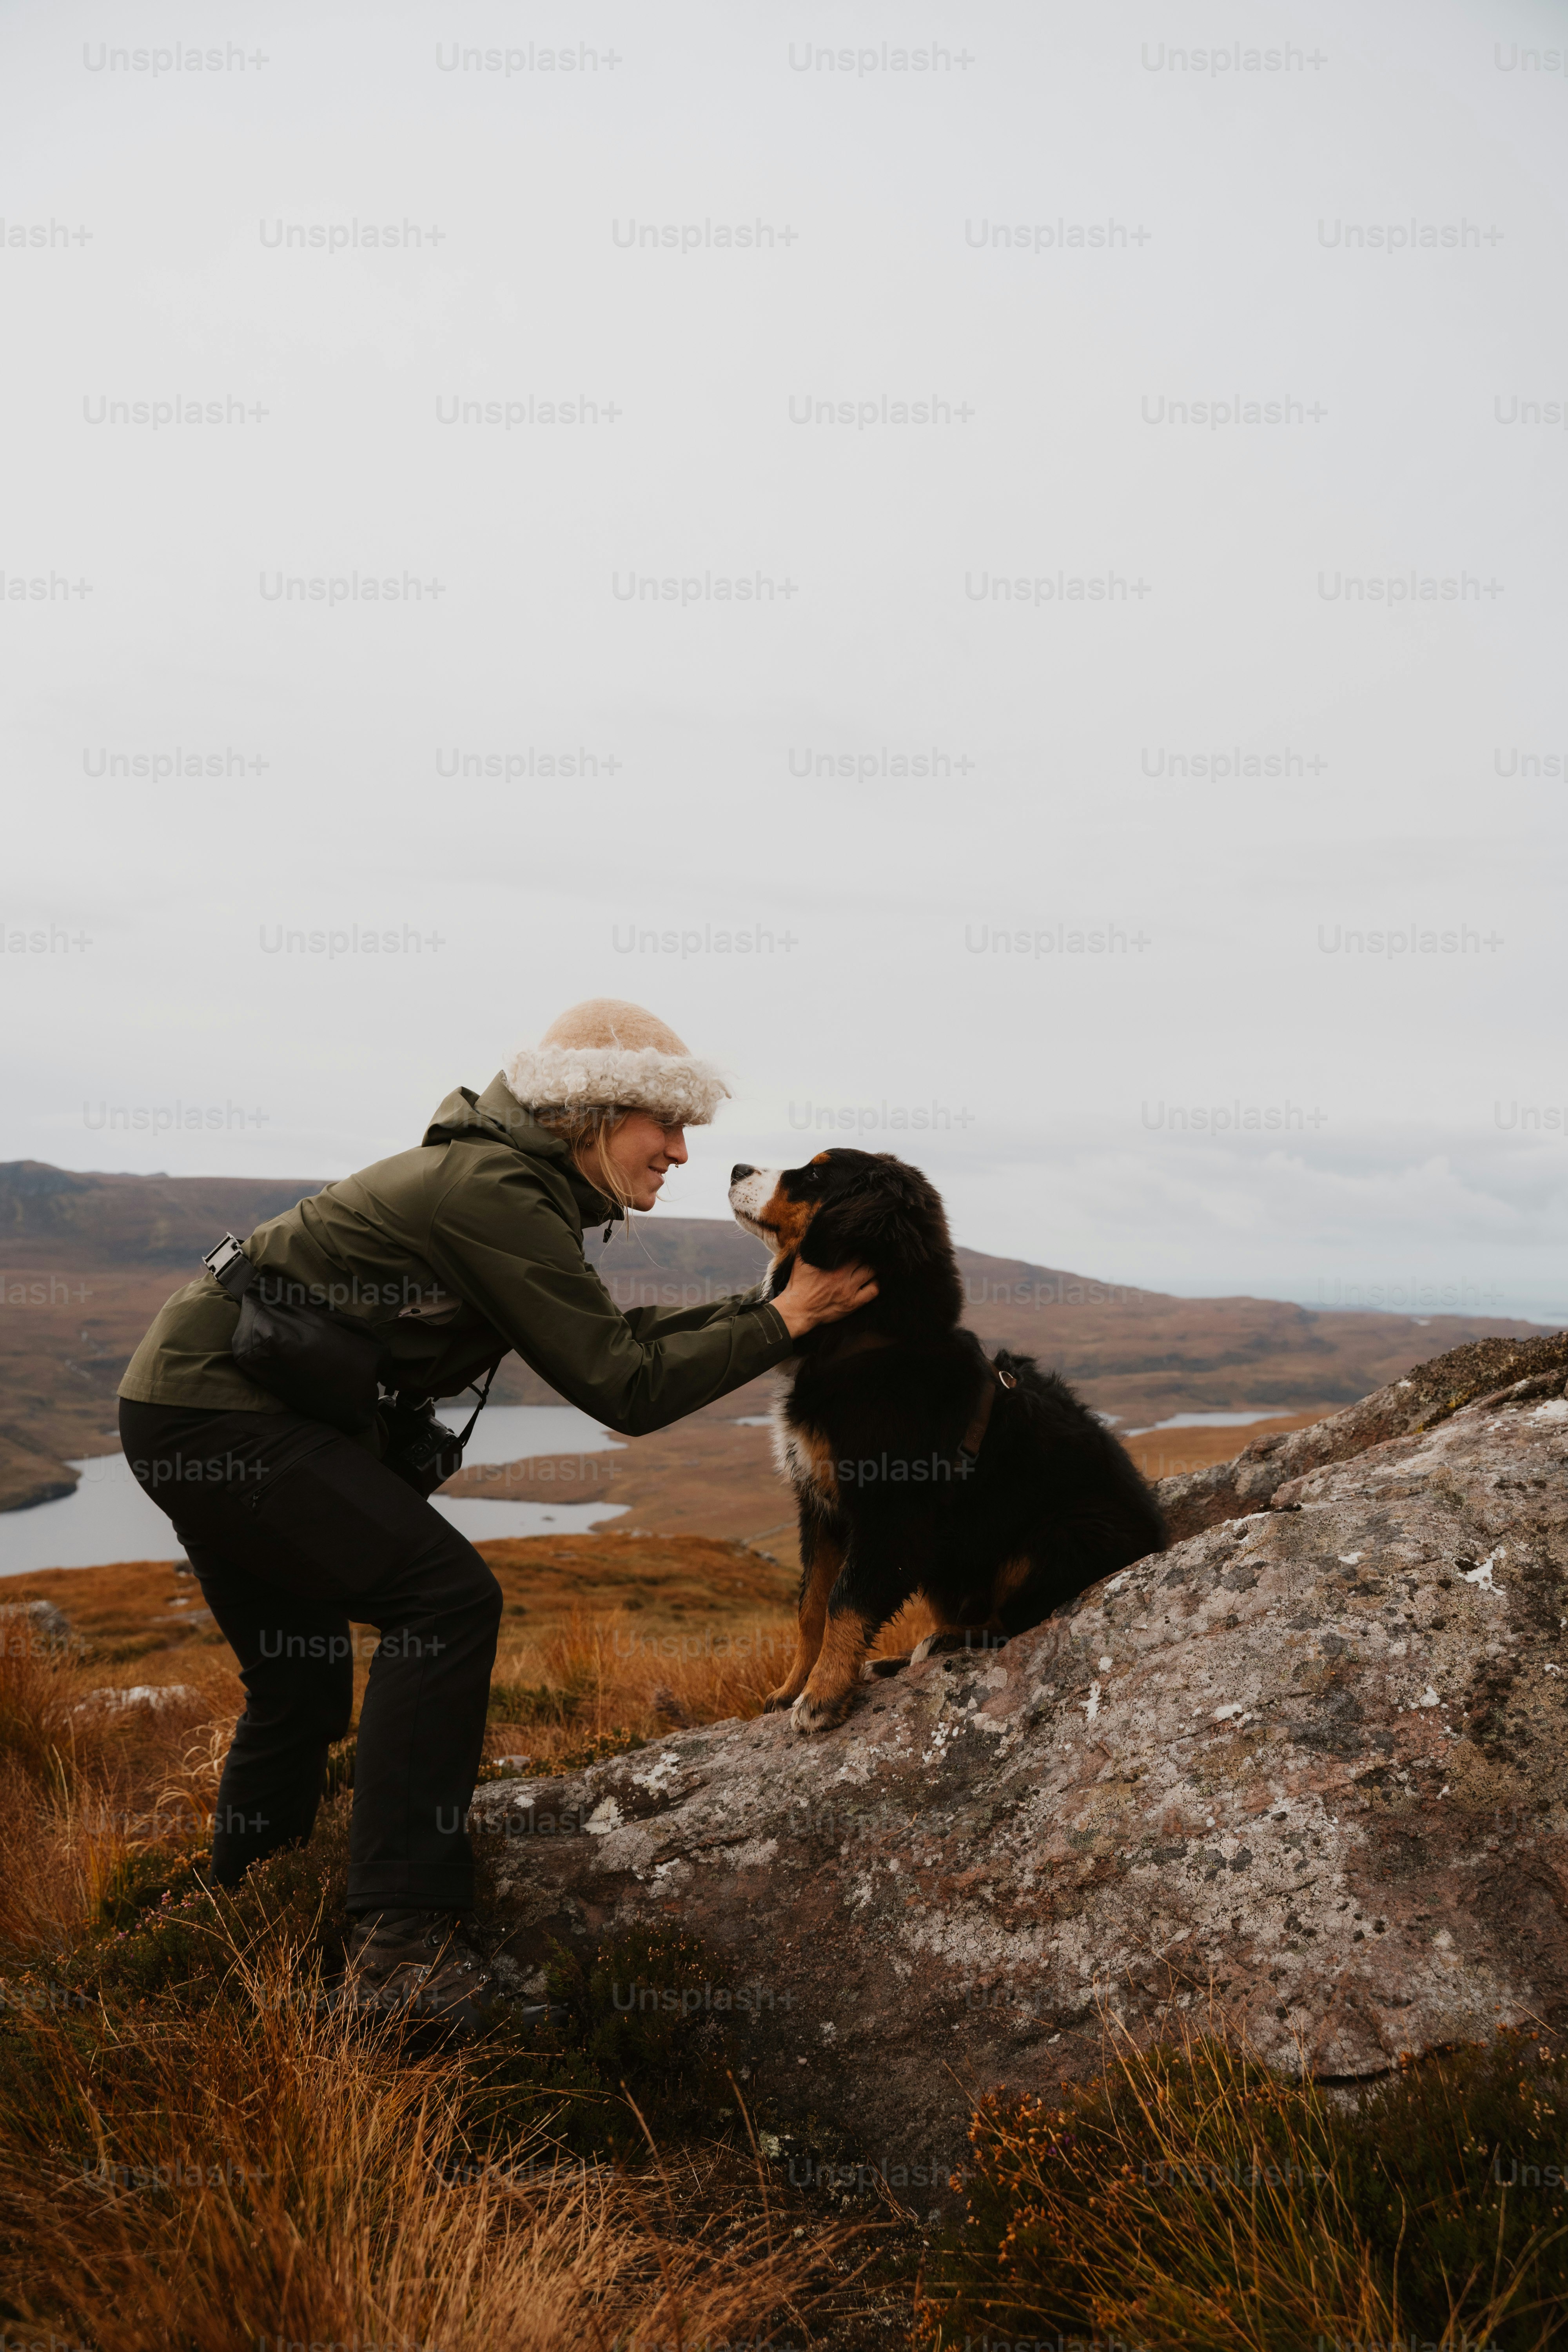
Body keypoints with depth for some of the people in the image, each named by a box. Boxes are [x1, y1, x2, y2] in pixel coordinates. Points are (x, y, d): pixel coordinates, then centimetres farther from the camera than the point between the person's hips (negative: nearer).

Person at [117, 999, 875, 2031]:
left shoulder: (509, 1180, 10)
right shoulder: (496, 1194, -20)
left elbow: (608, 1331, 16)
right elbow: (623, 1388, -19)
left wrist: (769, 1302, 11)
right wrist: (784, 1323, -12)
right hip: (221, 1415, -10)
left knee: (303, 1671, 18)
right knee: (445, 1599, -15)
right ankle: (403, 1945, -14)